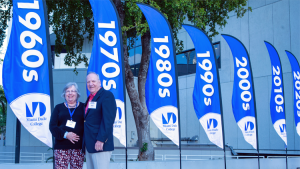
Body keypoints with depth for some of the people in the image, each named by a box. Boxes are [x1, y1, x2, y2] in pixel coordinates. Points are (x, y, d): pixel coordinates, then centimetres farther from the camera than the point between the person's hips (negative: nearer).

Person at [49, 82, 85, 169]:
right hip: (61, 146, 0)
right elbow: (52, 126, 2)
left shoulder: (83, 107, 10)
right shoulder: (59, 108, 11)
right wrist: (65, 134, -14)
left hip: (78, 146, 0)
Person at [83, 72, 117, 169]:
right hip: (89, 145, 9)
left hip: (100, 145, -8)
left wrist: (101, 140, -22)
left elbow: (108, 120, -16)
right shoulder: (90, 98, 19)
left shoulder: (107, 95, -8)